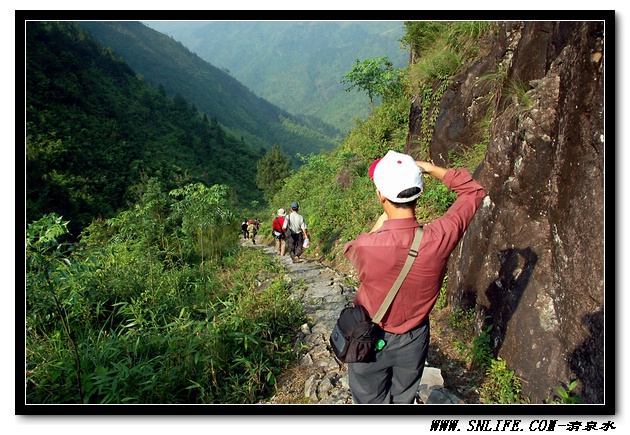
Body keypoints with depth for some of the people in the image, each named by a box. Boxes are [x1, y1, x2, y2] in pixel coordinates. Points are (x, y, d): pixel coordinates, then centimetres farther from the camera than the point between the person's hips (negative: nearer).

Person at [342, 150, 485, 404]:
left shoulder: (364, 247, -33)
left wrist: (378, 225, 5)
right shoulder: (440, 238, -25)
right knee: (403, 401, 25)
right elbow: (474, 191, -6)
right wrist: (428, 168, -8)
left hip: (370, 341, -2)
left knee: (371, 403, 19)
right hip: (414, 340, 3)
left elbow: (350, 249, -4)